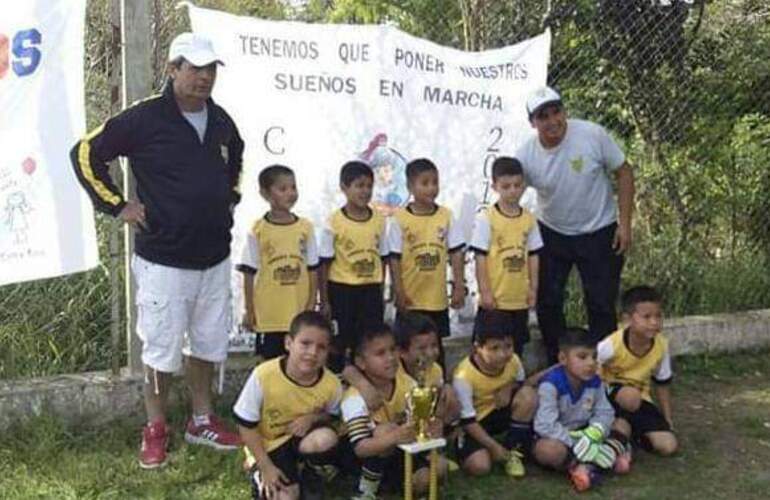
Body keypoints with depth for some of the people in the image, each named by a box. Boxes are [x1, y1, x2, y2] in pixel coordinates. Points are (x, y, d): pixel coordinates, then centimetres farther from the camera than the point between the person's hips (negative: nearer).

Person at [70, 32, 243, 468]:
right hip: (164, 260, -6)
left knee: (208, 343, 14)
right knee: (162, 349, 5)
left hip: (215, 257, 6)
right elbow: (86, 153, -8)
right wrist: (117, 205, -8)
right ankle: (156, 430, 23)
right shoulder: (145, 118, -13)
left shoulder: (221, 121, 6)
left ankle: (203, 421, 31)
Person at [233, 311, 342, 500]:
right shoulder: (263, 376, -27)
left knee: (325, 438, -32)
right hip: (267, 445, -2)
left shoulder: (331, 384, -20)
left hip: (302, 437, 2)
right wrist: (267, 467, -15)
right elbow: (246, 426, -15)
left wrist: (313, 418, -20)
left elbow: (331, 415, 4)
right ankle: (259, 474, 14)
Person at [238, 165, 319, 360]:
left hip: (299, 312, 2)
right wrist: (249, 311, -2)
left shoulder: (306, 227, 2)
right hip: (268, 313, -2)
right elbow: (249, 273, -2)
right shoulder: (257, 230, -5)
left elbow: (312, 270, 5)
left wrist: (312, 303, 0)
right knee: (270, 361, 9)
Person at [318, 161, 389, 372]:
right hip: (341, 290, -3)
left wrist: (379, 293, 9)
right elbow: (325, 264, -6)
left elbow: (382, 259, 10)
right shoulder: (334, 223, -9)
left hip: (371, 291, 3)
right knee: (338, 345, 7)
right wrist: (324, 301, -6)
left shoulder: (379, 221, 2)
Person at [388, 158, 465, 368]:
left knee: (436, 345, 14)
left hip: (437, 298, 3)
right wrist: (399, 292, -10)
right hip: (410, 299, -2)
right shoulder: (400, 219, -8)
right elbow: (394, 258, -7)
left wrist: (459, 286, 0)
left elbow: (455, 254, 3)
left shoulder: (446, 216, 0)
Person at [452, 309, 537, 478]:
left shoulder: (513, 361, -16)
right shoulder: (463, 376, -29)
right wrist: (494, 446, -21)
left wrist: (509, 388, -17)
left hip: (501, 413, 5)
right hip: (474, 423, -4)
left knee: (528, 394, -23)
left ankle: (514, 452, -7)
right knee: (479, 466, -28)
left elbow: (520, 382, 8)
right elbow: (467, 420, -21)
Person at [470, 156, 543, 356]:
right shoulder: (486, 218, -9)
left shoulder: (529, 219, 4)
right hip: (494, 299, -4)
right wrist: (485, 292, -12)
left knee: (516, 349, 15)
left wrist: (533, 288, 7)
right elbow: (480, 258, -10)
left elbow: (532, 256, 10)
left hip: (520, 299, 4)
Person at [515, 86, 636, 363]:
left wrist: (624, 224, -11)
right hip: (551, 234, 2)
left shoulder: (592, 135, -19)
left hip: (599, 233, -2)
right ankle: (556, 366, 25)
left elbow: (623, 173, -9)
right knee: (547, 303, 6)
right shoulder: (526, 155, -15)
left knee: (601, 305, 1)